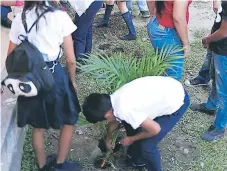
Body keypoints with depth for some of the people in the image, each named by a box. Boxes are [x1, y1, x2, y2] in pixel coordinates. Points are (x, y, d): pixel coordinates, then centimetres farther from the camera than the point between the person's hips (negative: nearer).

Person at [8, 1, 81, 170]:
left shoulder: (19, 19, 0)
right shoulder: (60, 17, -10)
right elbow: (71, 60, -8)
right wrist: (72, 80, 9)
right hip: (54, 76, -4)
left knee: (38, 126, 23)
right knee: (69, 121, 21)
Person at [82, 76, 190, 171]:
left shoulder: (124, 110, -29)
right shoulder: (114, 99, -2)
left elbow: (155, 129, -20)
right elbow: (115, 120, 21)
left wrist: (131, 139, -4)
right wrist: (107, 138, 38)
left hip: (176, 101, -9)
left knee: (147, 145, -9)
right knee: (129, 122, 16)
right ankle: (137, 158, 37)